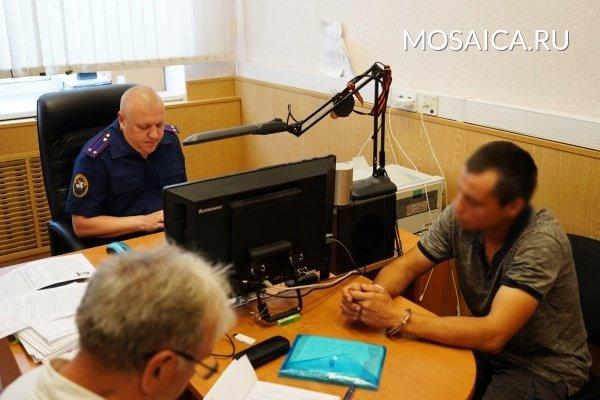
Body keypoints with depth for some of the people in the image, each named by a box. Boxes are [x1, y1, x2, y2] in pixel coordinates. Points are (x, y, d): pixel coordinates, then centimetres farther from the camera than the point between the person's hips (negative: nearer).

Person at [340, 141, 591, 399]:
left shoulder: (540, 242, -30)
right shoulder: (459, 217, -13)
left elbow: (493, 335, -34)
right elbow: (406, 266, -3)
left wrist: (397, 318, -35)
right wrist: (374, 293, -26)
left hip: (545, 366, -5)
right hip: (487, 347, 5)